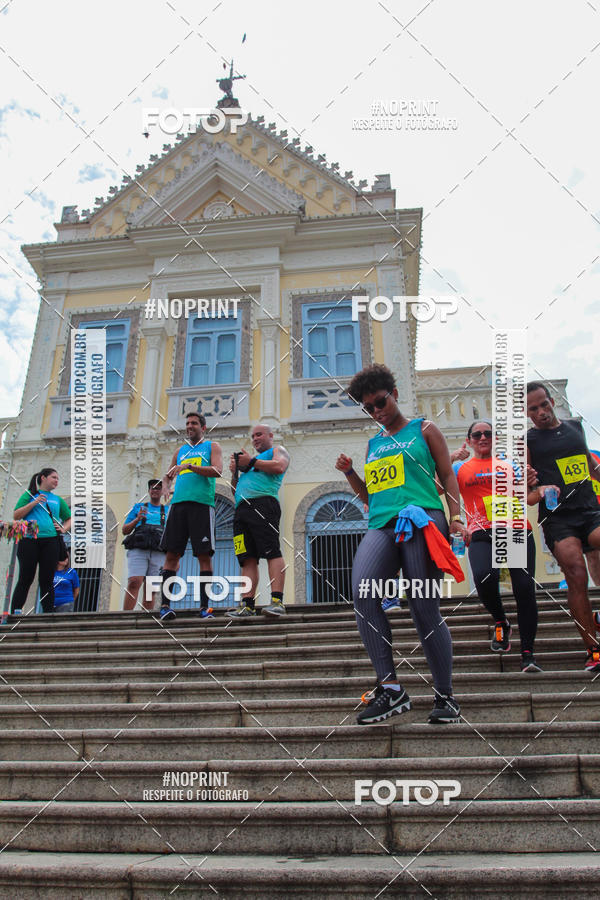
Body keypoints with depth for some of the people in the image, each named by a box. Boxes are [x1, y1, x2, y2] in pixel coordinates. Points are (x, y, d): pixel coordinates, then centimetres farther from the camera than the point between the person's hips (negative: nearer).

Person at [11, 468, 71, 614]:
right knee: (25, 579, -4)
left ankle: (49, 613, 2)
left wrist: (64, 529, 7)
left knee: (47, 580, 2)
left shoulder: (58, 499, 20)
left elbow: (69, 518, 27)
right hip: (29, 541, -3)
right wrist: (35, 502, -8)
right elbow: (16, 515, 1)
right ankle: (15, 612, 2)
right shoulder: (30, 494, 10)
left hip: (51, 541, 3)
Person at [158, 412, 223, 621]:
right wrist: (165, 485, 3)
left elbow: (217, 471, -5)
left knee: (204, 555, -6)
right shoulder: (180, 451, 25)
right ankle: (165, 604, -5)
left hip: (202, 504, -4)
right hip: (178, 503, 4)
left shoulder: (212, 446, 12)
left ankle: (204, 606, -1)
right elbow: (167, 476, 27)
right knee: (171, 554, -4)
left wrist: (189, 466, -15)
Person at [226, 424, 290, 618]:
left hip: (262, 503, -7)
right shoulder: (251, 458, 36)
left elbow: (279, 467, -8)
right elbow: (235, 491, 33)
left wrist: (251, 462, -2)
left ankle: (277, 601, -23)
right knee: (248, 558, -1)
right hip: (242, 509, 7)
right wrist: (235, 473, 15)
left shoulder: (277, 451, 17)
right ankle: (247, 605, -4)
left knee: (272, 552, -16)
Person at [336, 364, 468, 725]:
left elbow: (448, 476, 9)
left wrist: (455, 517, -4)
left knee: (425, 608, -8)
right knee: (362, 593, -22)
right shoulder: (373, 444, 27)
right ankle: (391, 689, -16)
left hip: (422, 518, -4)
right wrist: (349, 472, 12)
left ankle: (445, 695, 10)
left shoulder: (424, 430, 15)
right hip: (381, 525, 4)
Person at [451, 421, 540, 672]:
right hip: (482, 535, -1)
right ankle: (501, 623, 4)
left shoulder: (510, 464, 20)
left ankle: (527, 654, 2)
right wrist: (449, 460, -5)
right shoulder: (461, 468, 16)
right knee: (484, 577, -27)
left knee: (525, 588, -10)